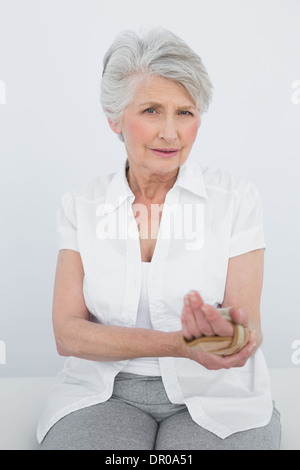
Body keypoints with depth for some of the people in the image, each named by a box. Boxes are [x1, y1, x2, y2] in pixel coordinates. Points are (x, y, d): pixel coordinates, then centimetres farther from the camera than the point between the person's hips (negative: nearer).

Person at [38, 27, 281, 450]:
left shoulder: (237, 198, -3)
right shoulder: (80, 204, 1)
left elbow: (250, 332, -6)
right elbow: (67, 333, -6)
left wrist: (231, 331, -32)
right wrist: (177, 344, -22)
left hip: (214, 395, 0)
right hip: (106, 391, 1)